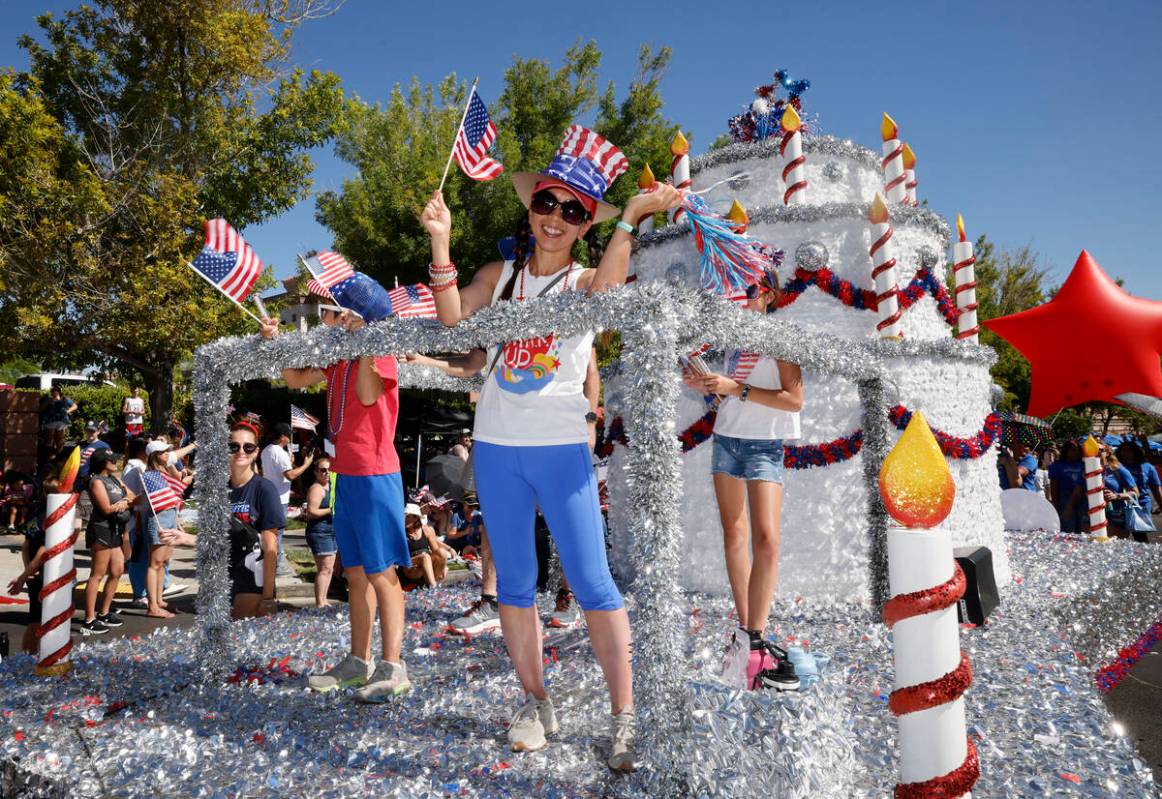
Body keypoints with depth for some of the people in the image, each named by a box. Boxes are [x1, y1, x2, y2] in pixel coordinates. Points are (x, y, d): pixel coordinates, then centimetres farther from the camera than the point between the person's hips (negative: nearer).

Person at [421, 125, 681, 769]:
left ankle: (624, 716, 6)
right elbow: (452, 321, -7)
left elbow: (604, 294, -22)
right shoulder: (498, 274, 10)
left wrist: (631, 218, -24)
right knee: (514, 582, 10)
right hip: (496, 448, 4)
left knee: (592, 583, -5)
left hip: (561, 449, -3)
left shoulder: (586, 279, 3)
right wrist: (441, 240, -10)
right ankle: (536, 704, 25)